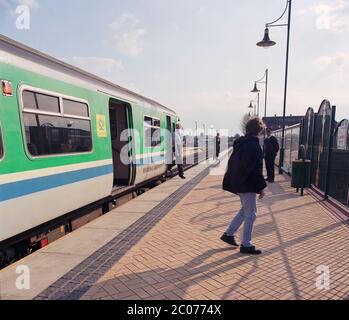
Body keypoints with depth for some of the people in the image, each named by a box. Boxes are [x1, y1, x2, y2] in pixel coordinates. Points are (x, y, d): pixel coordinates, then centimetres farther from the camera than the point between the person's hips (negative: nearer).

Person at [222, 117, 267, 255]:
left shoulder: (240, 143, 10)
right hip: (248, 185, -9)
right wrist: (261, 187, -13)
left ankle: (229, 234, 27)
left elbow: (232, 163, 16)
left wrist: (233, 182, 21)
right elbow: (256, 170, -21)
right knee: (250, 214, 3)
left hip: (237, 183, 9)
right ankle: (246, 245, 14)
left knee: (245, 210, 22)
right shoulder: (254, 145, -18)